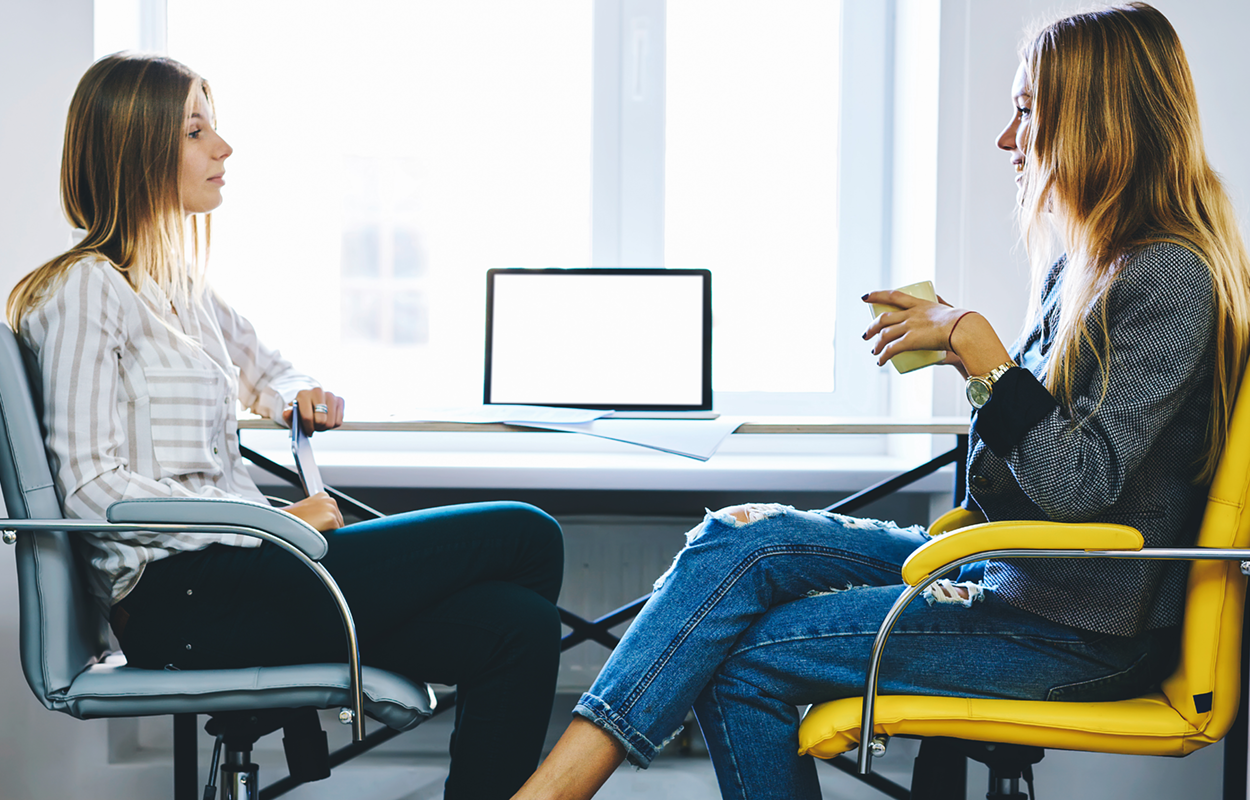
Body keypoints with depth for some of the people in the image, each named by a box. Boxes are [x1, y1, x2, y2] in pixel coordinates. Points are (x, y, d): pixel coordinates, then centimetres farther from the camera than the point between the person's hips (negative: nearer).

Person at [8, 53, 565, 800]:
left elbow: (267, 374, 39)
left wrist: (305, 398, 13)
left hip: (232, 571, 9)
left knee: (520, 626, -13)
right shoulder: (87, 290, -5)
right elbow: (92, 486, -14)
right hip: (179, 598, -9)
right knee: (527, 538, -14)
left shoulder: (182, 289, 22)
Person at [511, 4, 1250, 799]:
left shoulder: (1169, 277, -17)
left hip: (1083, 630, -9)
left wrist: (975, 342, -20)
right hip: (1009, 570, 9)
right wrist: (959, 342, 3)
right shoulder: (1079, 261, 12)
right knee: (740, 539, -9)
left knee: (744, 660, -16)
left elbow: (1078, 484, -24)